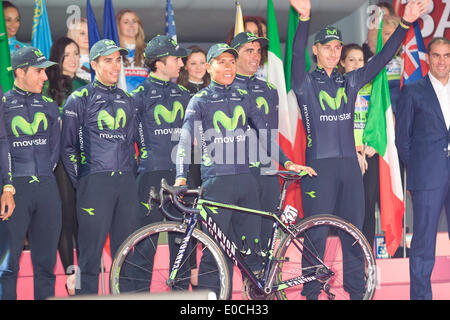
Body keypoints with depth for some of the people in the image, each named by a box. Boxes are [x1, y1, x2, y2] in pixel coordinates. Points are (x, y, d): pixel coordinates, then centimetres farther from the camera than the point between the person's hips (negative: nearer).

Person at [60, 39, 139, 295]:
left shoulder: (127, 101, 17)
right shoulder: (79, 99, 3)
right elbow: (67, 147, 3)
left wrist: (133, 174, 12)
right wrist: (80, 182, -2)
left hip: (126, 184, 5)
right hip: (94, 184, -4)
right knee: (91, 253, -6)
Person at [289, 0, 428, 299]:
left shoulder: (350, 81, 14)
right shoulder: (306, 83, 2)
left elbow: (382, 58, 6)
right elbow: (297, 56, -17)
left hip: (349, 164, 4)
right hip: (318, 164, -4)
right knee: (316, 234, -2)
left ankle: (356, 291, 16)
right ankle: (311, 293, 7)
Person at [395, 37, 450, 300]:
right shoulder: (413, 91, 5)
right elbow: (402, 136, 5)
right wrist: (415, 169, 0)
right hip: (428, 178, -3)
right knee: (424, 242, -1)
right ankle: (421, 294, 6)